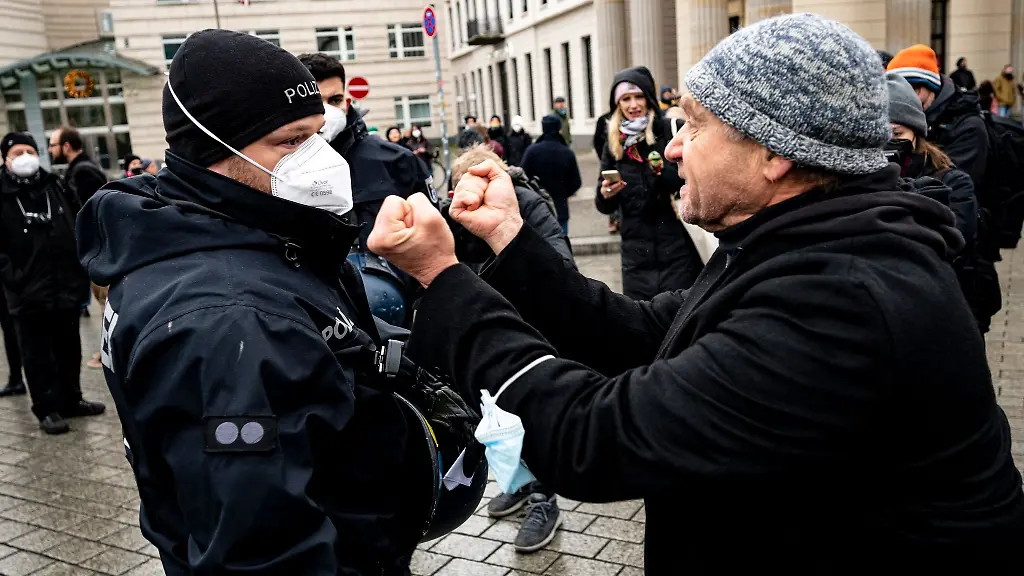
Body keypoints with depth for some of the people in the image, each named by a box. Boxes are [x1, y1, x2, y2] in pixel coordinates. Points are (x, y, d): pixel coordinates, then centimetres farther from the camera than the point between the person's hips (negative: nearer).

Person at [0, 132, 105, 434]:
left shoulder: (56, 187, 6)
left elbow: (78, 227, 13)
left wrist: (81, 267, 5)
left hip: (67, 287, 4)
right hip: (29, 294, -4)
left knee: (69, 348, 16)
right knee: (37, 354, 6)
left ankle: (71, 399, 31)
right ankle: (47, 409, 17)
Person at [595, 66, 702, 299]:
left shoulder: (671, 131, -4)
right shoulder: (614, 143, 8)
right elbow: (605, 206, 11)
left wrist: (664, 170, -23)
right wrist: (605, 195, -12)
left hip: (677, 249, -3)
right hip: (636, 255, 4)